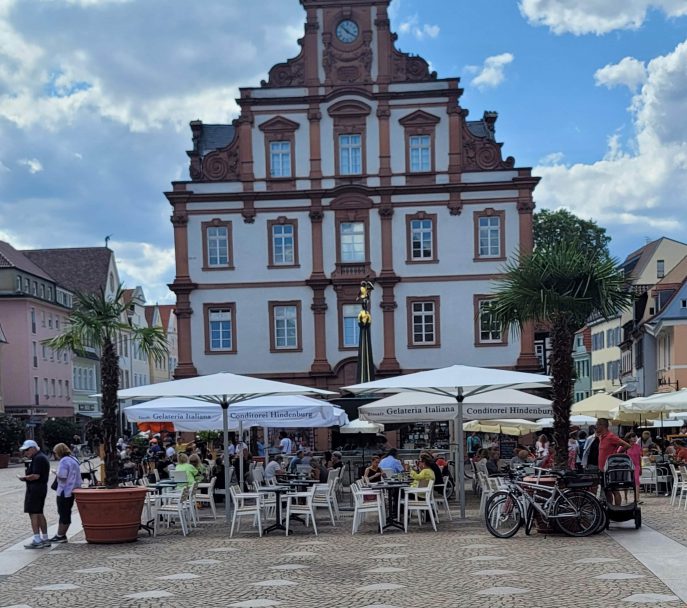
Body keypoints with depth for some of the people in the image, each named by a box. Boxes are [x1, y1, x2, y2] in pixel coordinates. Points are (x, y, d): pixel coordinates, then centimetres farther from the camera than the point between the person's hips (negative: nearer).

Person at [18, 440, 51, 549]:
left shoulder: (38, 459, -16)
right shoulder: (42, 457, 18)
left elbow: (35, 476, -23)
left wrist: (24, 477, -9)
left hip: (35, 489, -11)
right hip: (41, 488, 11)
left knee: (33, 513, -10)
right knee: (39, 513, 15)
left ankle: (37, 541, -13)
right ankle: (45, 539, 18)